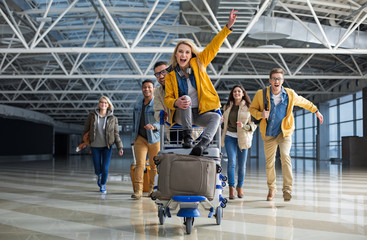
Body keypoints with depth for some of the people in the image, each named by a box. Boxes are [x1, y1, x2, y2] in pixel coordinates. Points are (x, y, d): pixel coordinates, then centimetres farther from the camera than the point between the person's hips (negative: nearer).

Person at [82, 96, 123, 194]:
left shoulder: (113, 119, -4)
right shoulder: (92, 116, -3)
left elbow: (116, 134, -2)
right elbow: (85, 129, 7)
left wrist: (120, 147, -10)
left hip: (107, 146, 0)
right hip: (95, 147, 1)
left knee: (105, 169, -5)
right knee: (97, 169, 4)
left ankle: (103, 185, 25)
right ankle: (99, 175, 43)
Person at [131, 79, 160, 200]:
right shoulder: (138, 102, 10)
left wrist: (153, 126, -31)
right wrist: (134, 133, 23)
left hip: (155, 138, -3)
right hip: (140, 138, 3)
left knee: (155, 165, 7)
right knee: (140, 163, -9)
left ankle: (152, 189, 21)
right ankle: (138, 190, -12)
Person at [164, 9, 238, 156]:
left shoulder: (199, 64, 3)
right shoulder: (171, 76, 0)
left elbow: (214, 46, -2)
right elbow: (167, 98, 0)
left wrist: (228, 27, -10)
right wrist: (176, 103, -25)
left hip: (200, 113, 1)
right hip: (181, 115, -1)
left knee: (216, 117, -29)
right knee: (186, 98, -33)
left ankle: (203, 143, -50)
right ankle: (187, 137, -33)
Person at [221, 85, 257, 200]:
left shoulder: (248, 107, 1)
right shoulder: (227, 107, 13)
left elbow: (254, 125, -1)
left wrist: (244, 126, -18)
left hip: (243, 138, -1)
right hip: (230, 137, 1)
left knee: (242, 164, 3)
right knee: (231, 162, -13)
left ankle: (240, 187, 23)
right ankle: (231, 188, -8)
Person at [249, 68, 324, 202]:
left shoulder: (290, 94, -6)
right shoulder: (261, 94, -9)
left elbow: (303, 102, 14)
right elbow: (252, 108, 3)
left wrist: (316, 111, 23)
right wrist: (260, 114, -18)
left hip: (285, 132, -1)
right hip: (269, 134, 1)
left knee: (285, 156, -25)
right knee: (269, 163, 8)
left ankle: (287, 189, -20)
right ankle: (272, 188, 31)